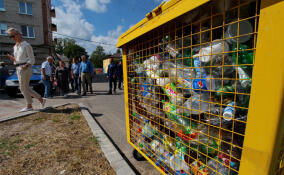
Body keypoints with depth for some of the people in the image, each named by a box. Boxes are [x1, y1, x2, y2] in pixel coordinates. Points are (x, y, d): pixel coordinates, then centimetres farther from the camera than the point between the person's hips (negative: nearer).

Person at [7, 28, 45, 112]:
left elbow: (32, 59, -8)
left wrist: (26, 65, -24)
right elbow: (17, 60, 21)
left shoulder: (26, 45, -5)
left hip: (25, 69, -8)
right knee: (26, 88, 8)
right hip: (18, 69, 8)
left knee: (23, 88, -4)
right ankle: (41, 99, 15)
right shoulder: (15, 47, 18)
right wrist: (12, 59, -1)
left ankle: (29, 106, 7)